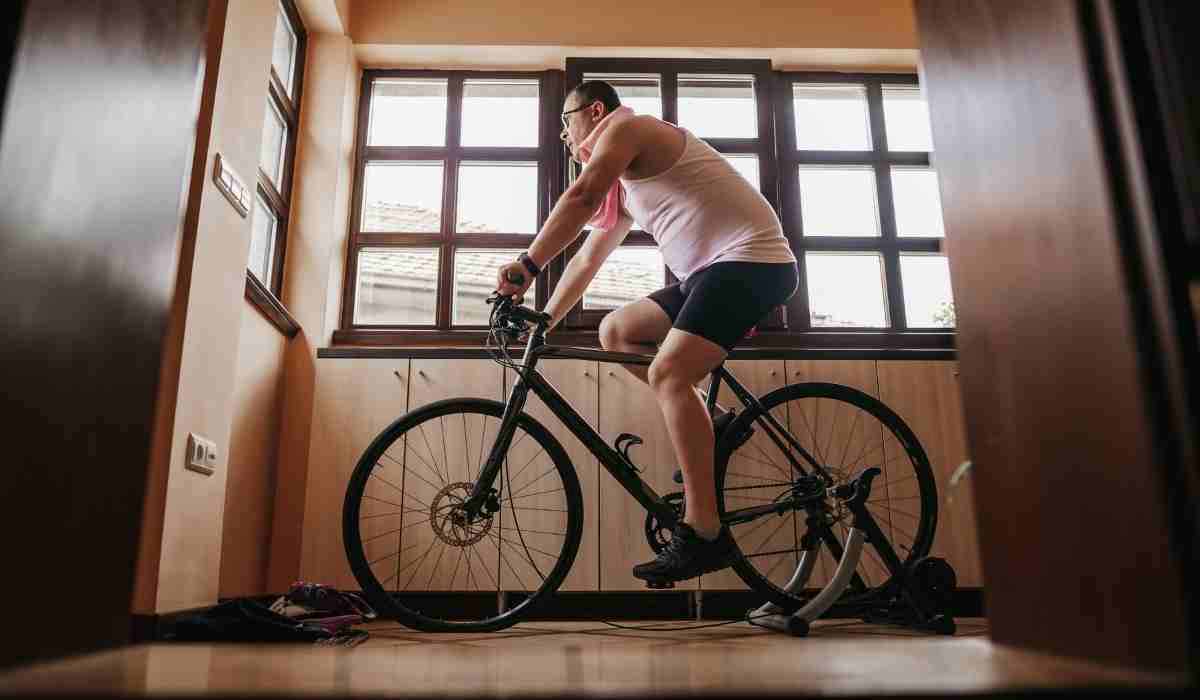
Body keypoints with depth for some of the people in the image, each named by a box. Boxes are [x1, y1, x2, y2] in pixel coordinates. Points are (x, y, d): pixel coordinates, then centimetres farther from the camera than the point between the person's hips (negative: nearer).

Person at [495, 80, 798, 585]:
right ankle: (707, 426, 6)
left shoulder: (624, 126, -2)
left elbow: (581, 196, -21)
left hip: (752, 262, -9)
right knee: (615, 331, 8)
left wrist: (527, 265, -22)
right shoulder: (622, 189, 25)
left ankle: (703, 533, -23)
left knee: (666, 372, -23)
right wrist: (541, 324, 24)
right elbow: (584, 263, 26)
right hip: (711, 271, 10)